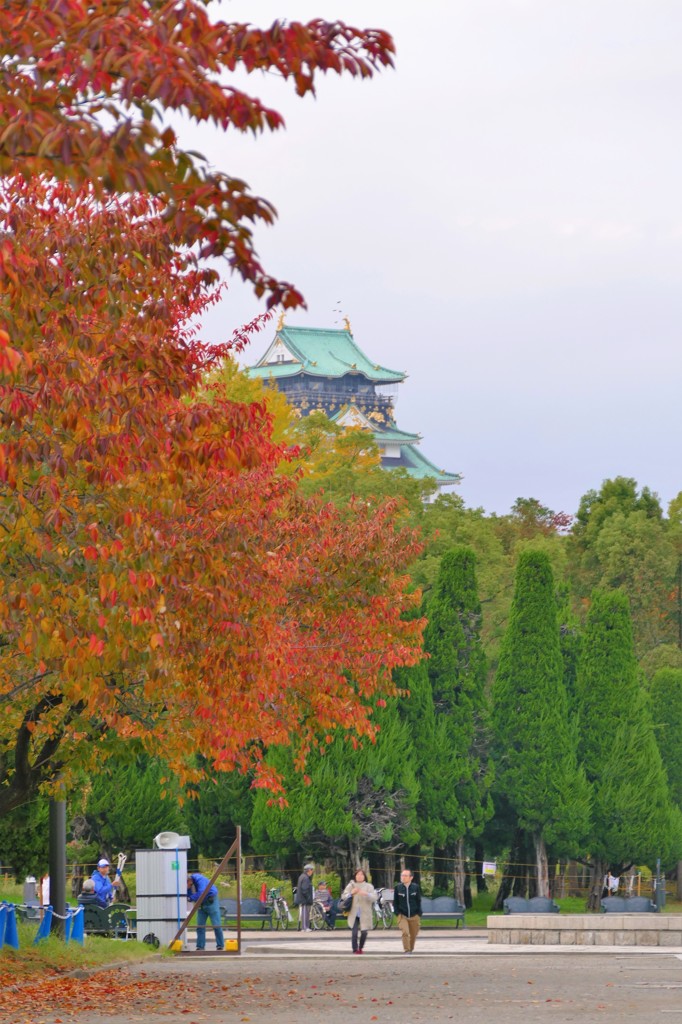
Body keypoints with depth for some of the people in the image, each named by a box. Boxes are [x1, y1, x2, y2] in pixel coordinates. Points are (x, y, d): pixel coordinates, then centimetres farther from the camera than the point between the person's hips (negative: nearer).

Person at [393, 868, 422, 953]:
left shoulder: (415, 887, -4)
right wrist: (397, 913, -4)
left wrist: (419, 914, -1)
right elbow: (395, 901, 6)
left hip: (414, 916, 1)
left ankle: (411, 949, 33)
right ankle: (406, 950, -12)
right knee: (405, 932, -20)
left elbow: (419, 901, 3)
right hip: (403, 916, -1)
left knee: (413, 935, 11)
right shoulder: (398, 887, -3)